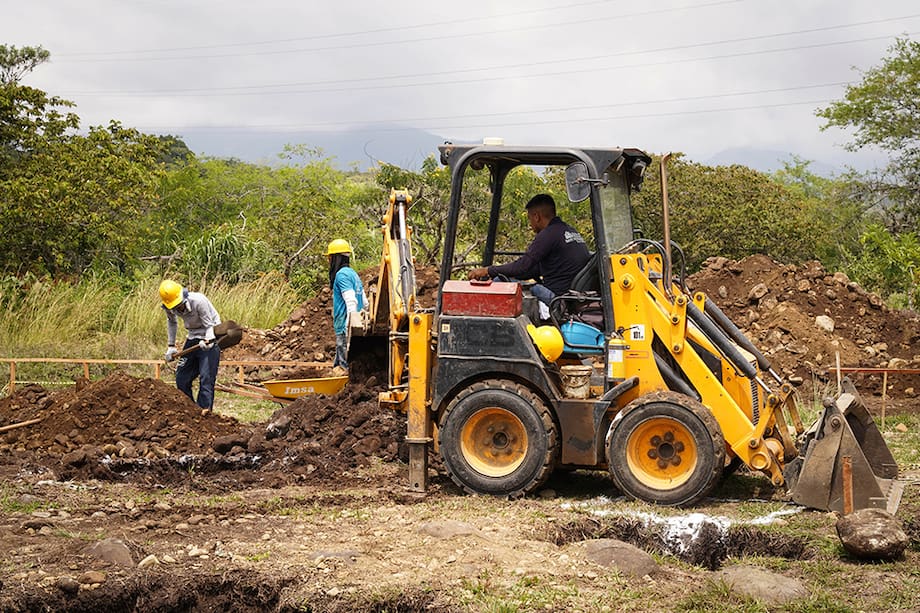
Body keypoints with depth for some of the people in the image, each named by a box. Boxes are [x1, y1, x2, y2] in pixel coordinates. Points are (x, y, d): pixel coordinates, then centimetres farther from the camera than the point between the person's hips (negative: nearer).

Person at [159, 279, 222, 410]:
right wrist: (171, 345, 12)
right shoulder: (169, 307, -9)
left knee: (206, 378, -16)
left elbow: (209, 325, -19)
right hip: (193, 338, 7)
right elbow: (172, 323, 14)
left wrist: (207, 340, -38)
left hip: (209, 338, -7)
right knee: (181, 378, 7)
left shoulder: (198, 301, -27)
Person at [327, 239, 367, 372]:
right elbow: (364, 302, 21)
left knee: (344, 368, -10)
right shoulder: (353, 274, 19)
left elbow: (351, 303, -21)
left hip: (345, 329, -10)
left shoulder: (342, 275, -11)